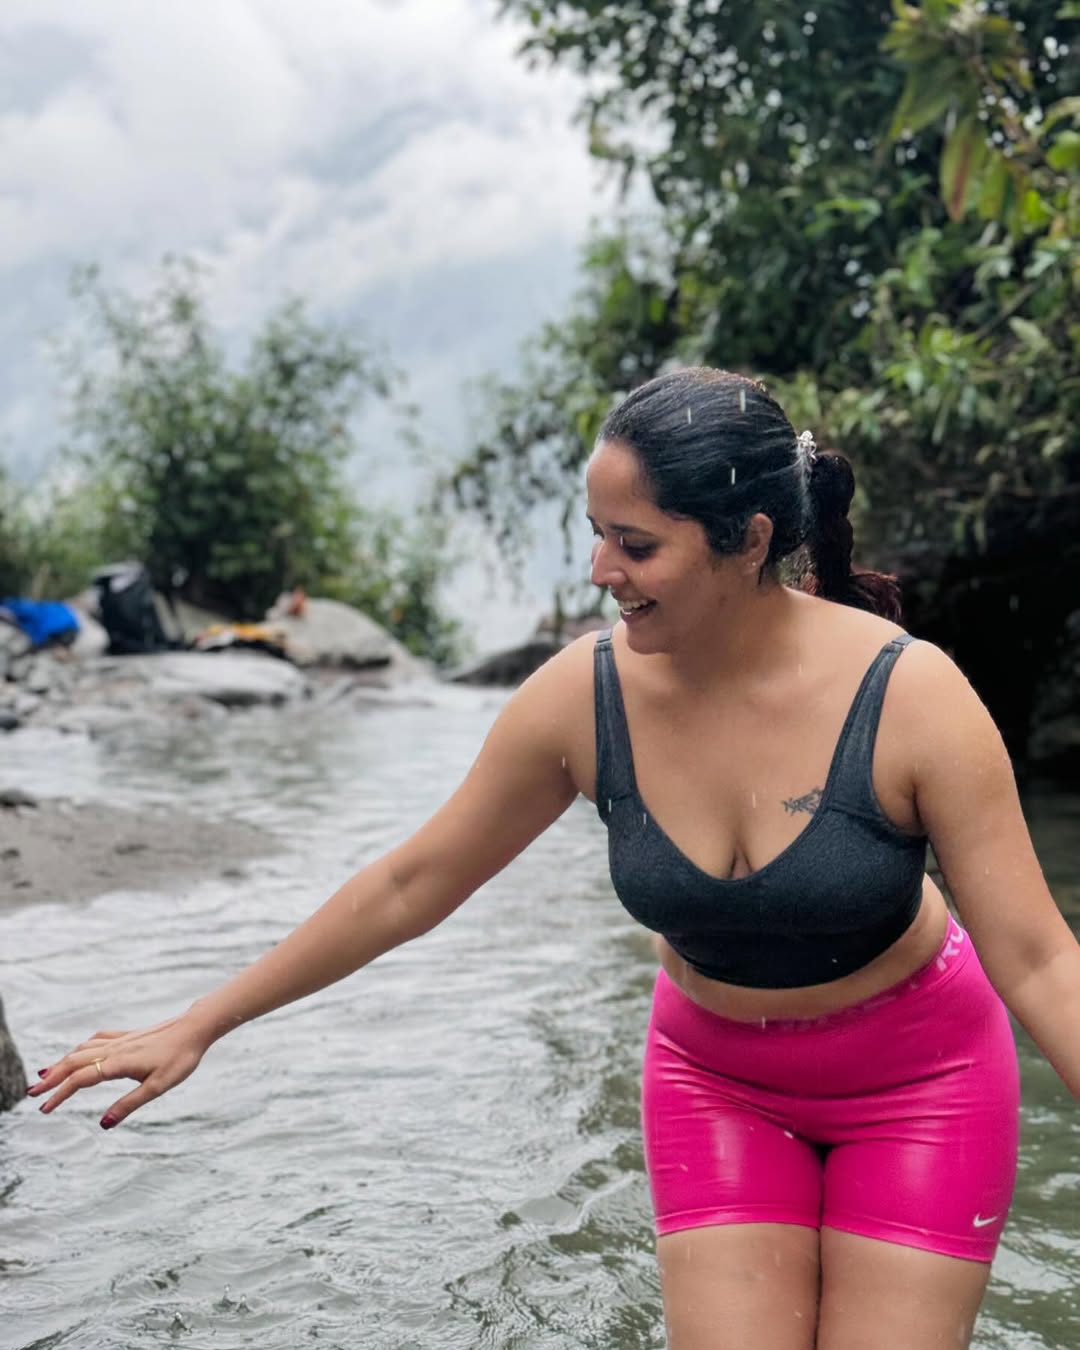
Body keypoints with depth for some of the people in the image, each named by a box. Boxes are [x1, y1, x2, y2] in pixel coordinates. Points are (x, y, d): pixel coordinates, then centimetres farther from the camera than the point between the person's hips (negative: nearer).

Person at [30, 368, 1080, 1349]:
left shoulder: (910, 696, -26)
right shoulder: (583, 696, -19)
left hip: (914, 1078, -2)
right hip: (716, 1074, 2)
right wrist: (196, 1028, -1)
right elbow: (409, 883, -7)